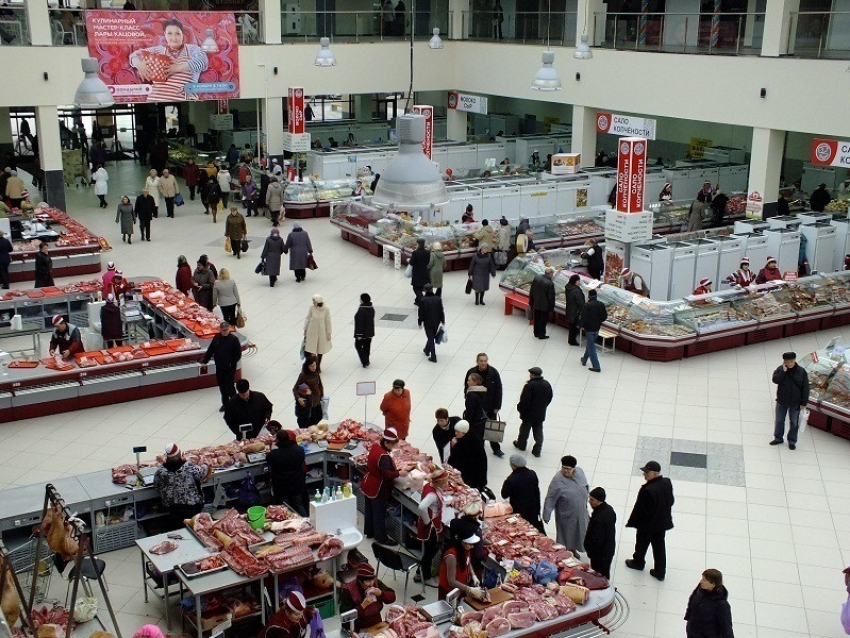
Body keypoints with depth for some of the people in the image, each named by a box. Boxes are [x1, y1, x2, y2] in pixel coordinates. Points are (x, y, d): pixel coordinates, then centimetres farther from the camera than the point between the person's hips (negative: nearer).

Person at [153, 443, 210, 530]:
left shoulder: (160, 470, -14)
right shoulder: (189, 466, -21)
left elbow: (156, 485, 2)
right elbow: (203, 473, -8)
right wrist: (204, 465, 14)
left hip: (170, 506, 3)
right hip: (192, 505, -2)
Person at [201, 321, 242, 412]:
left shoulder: (234, 339, -12)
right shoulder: (216, 338, 1)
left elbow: (238, 354, -10)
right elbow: (209, 351, 8)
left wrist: (232, 363, -15)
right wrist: (204, 361, 6)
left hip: (230, 368, -5)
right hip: (219, 367, 5)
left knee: (229, 385, -3)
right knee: (221, 385, 12)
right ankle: (225, 403, 27)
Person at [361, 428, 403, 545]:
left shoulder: (375, 446, -2)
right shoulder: (384, 456, -30)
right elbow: (387, 474, -32)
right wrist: (399, 473, -19)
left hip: (368, 485, 9)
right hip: (377, 489, -9)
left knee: (370, 509, 22)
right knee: (379, 513, 5)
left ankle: (369, 532, 38)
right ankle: (381, 538, 16)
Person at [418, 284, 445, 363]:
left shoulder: (423, 300, -17)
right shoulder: (438, 299, -8)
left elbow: (421, 313, -11)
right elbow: (441, 311, -2)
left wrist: (420, 322, 1)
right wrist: (443, 321, 10)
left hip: (427, 322, -3)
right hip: (436, 322, 3)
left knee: (431, 338, 4)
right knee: (432, 337, 23)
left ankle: (433, 357, 3)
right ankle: (427, 350, 44)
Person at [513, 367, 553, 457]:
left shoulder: (529, 385, -24)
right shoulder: (547, 384, -3)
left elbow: (524, 400, -22)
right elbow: (549, 398, 8)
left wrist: (520, 408, -6)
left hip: (529, 413, -5)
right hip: (541, 413, 5)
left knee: (525, 429, 16)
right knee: (538, 431, 12)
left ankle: (521, 445, 34)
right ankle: (537, 450, 14)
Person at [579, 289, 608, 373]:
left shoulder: (587, 305, -19)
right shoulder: (601, 304, -2)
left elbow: (584, 318, -21)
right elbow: (604, 316, 4)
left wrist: (581, 326, -4)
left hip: (589, 329, -6)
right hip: (597, 328, 6)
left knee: (591, 347, 0)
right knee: (590, 345, 24)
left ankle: (596, 366, -2)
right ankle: (584, 360, 40)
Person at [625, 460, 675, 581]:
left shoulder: (648, 490, -35)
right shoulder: (667, 483, -12)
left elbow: (641, 509, -26)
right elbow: (671, 501, 3)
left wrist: (634, 522, -11)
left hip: (648, 524, -6)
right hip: (662, 522, 6)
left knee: (642, 543, 21)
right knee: (659, 546, 20)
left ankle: (638, 562, 45)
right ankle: (660, 572, 29)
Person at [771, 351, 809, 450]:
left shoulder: (801, 372, -10)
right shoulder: (780, 370, -6)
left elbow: (805, 389, -7)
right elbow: (775, 380, -22)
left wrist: (803, 403, -8)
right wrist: (783, 371, -28)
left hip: (795, 403, -1)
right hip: (781, 401, 1)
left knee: (794, 423, 9)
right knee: (779, 420, 13)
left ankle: (792, 441, 23)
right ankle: (778, 438, 30)